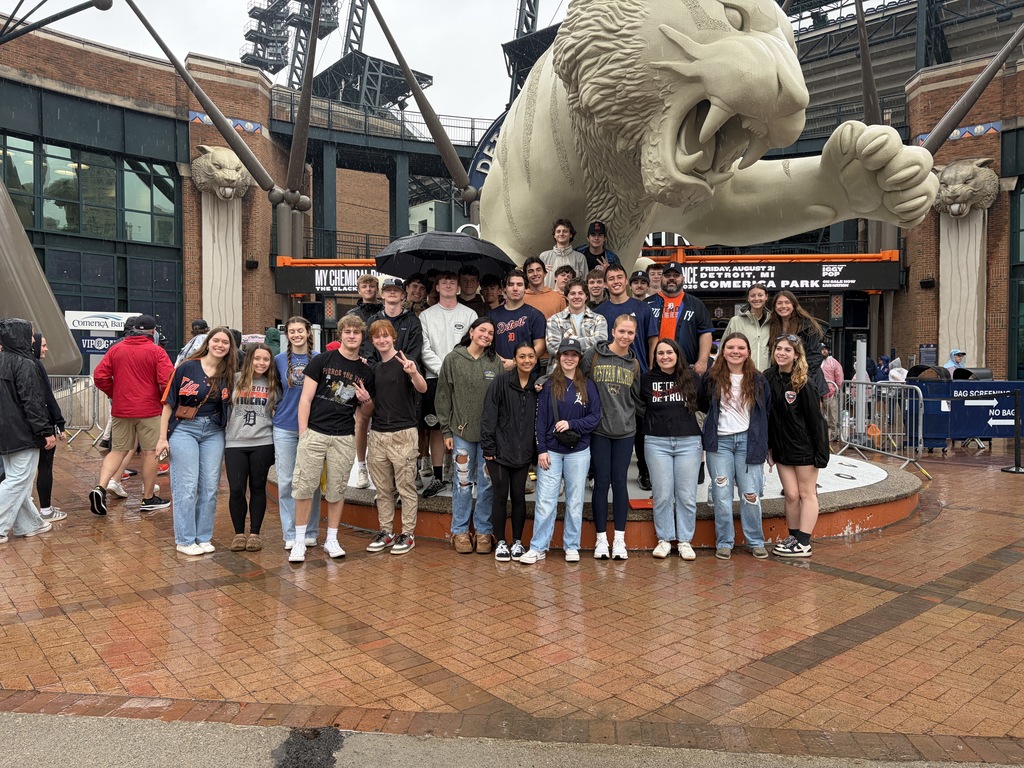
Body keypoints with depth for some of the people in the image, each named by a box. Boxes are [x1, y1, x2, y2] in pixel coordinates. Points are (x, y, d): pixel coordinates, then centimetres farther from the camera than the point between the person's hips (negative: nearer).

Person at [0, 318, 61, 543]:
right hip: (23, 434, -9)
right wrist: (46, 431, -16)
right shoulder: (25, 364, -15)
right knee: (19, 481, -2)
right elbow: (33, 403, -19)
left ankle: (29, 524, 23)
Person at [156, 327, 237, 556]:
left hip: (214, 433, 4)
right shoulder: (187, 368, -5)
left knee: (210, 486, 6)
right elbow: (169, 402, -3)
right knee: (187, 486, -2)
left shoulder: (229, 375, 4)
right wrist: (163, 437, -5)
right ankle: (185, 540, 8)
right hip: (184, 429, -3)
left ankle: (204, 537, 17)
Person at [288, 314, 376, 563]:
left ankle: (331, 540, 21)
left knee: (337, 491, 7)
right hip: (314, 433, -2)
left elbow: (368, 412, 17)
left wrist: (366, 400, -6)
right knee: (304, 488, -2)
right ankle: (299, 542, 10)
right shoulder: (322, 361, 2)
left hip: (344, 438, 2)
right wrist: (303, 433, -8)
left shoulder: (366, 372, 10)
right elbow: (306, 398, -1)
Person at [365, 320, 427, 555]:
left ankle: (408, 533, 10)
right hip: (378, 434, 6)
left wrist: (414, 373, -43)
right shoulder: (374, 368, 13)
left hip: (403, 434, -6)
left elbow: (422, 388, -22)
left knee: (406, 487, 1)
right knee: (383, 489, 12)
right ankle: (386, 532, 22)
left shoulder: (404, 361, -6)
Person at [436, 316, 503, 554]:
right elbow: (444, 397, 3)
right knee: (463, 482, 6)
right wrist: (446, 430, 0)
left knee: (487, 483, 6)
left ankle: (484, 530, 19)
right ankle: (460, 531, 18)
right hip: (462, 430, -1)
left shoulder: (496, 362, 3)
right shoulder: (453, 360, 1)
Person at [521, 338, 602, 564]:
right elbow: (540, 419, 0)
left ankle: (571, 546, 19)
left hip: (578, 452, 1)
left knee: (575, 501, 8)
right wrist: (541, 449, -7)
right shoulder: (548, 385, 2)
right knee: (545, 501, -2)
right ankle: (538, 547, 6)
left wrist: (571, 424, -14)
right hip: (551, 451, -1)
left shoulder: (588, 386, 4)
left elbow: (595, 417, 0)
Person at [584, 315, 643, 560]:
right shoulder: (594, 356, -2)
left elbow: (637, 397, 16)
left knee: (620, 481, 5)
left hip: (625, 431, 2)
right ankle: (601, 539, 11)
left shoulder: (634, 364, 8)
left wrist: (628, 413, 4)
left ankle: (620, 539, 13)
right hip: (599, 429, -2)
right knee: (601, 482, 1)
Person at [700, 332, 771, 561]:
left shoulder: (758, 380, 5)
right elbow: (702, 405, 17)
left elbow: (766, 412, 11)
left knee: (750, 494, 1)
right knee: (722, 495, 2)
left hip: (747, 440, 0)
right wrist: (716, 419, 7)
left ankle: (756, 542, 16)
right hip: (719, 441, 0)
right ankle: (724, 543, 13)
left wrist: (762, 443, 9)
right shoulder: (712, 378, 3)